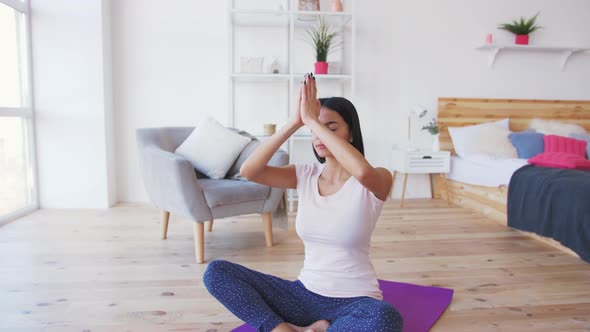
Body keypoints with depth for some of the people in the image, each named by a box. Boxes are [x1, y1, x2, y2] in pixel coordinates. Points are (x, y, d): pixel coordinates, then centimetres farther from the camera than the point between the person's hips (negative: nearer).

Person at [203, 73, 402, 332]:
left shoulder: (377, 181, -11)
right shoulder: (304, 176, 0)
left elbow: (363, 172, -38)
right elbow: (248, 171, -16)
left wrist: (312, 120, -30)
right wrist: (295, 122, -22)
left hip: (355, 301, -3)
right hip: (305, 294, 3)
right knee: (216, 272, -10)